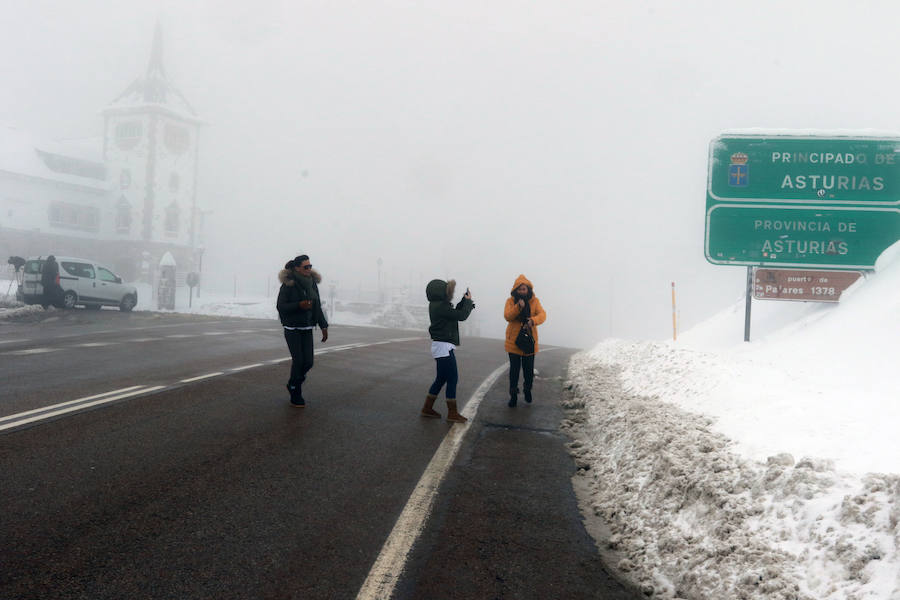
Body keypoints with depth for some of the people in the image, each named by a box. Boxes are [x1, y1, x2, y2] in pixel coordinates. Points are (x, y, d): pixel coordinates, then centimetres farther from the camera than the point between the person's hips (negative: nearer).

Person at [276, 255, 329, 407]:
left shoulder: (312, 283, 4)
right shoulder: (288, 284, -12)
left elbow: (317, 307, 9)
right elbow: (280, 306, -11)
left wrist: (323, 326, 4)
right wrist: (299, 305, -24)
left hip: (307, 328, 5)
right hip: (292, 328, -5)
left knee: (308, 362, -1)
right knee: (298, 360, -9)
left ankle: (293, 384, 27)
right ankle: (295, 397, 7)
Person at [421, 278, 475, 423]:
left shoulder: (437, 305, 12)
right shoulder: (440, 306, -18)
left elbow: (455, 313, 20)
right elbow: (461, 316, -18)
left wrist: (464, 301, 10)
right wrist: (468, 301, -4)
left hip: (442, 347, 10)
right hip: (444, 347, -10)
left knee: (441, 379, 16)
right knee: (452, 379, -5)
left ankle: (427, 409, 22)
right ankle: (452, 413, 1)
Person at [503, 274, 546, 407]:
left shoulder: (534, 301, 0)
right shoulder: (510, 301, -2)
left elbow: (542, 315, -13)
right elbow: (507, 316, -15)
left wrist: (533, 320, -34)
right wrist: (518, 307, -30)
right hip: (514, 340, -1)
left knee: (528, 368, 7)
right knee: (514, 368, 2)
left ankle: (527, 389, 31)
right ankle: (513, 395, 13)